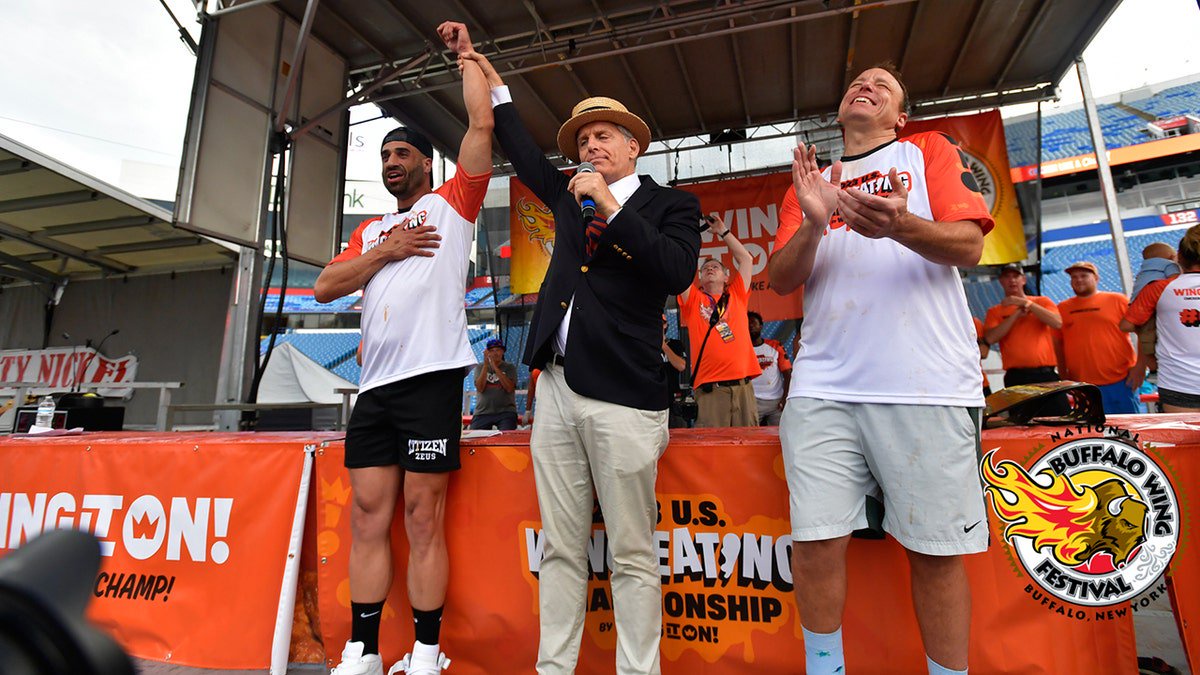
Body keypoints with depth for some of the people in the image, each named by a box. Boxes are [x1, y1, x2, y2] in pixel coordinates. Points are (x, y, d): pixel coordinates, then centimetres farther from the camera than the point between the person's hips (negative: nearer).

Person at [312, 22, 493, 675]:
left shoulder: (451, 203, 11)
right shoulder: (369, 231, 25)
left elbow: (482, 123, 3)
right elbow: (324, 287, 14)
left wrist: (466, 51, 17)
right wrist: (385, 252, 2)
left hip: (430, 377, -5)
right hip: (374, 384, 6)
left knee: (421, 517, -2)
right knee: (368, 516, 6)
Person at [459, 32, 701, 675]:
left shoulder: (672, 205, 4)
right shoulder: (570, 196, 20)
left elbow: (676, 272, -13)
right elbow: (525, 155, 35)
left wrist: (611, 204, -12)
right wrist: (494, 85, 38)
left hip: (622, 398, -5)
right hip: (556, 388, 6)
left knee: (632, 555, 2)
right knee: (560, 549, 11)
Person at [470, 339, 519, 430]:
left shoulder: (510, 367, 6)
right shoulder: (480, 367, 10)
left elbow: (509, 388, -11)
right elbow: (480, 388, -6)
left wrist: (495, 366, -14)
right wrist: (486, 365, -13)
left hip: (506, 411, -2)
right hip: (483, 412, 2)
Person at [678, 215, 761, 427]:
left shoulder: (737, 296, 19)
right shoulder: (693, 300, 13)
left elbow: (746, 260, 20)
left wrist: (723, 231, 25)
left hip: (743, 386, 2)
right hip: (710, 389, -2)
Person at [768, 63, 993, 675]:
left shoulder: (930, 150, 16)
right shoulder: (808, 182, 21)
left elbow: (968, 246, 2)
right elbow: (781, 280, 10)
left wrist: (899, 224, -19)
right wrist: (813, 224, -10)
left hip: (927, 384, -1)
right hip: (823, 387, 2)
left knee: (936, 548, 3)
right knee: (816, 539, -1)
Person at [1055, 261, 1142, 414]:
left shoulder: (1118, 300, 3)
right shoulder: (1062, 308, 8)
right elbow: (1058, 345, 10)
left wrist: (1139, 366, -5)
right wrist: (1063, 376, 6)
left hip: (1120, 381, -1)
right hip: (1082, 386, 1)